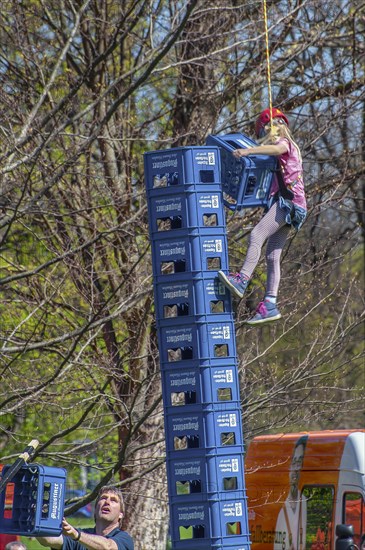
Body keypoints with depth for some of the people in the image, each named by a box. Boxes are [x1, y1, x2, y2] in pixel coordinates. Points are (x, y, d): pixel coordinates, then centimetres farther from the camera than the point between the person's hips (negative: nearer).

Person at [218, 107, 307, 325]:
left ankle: (242, 281, -41)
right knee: (272, 255, 4)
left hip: (288, 200, -10)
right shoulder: (289, 147, 29)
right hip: (283, 203, 10)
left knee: (257, 234, -26)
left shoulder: (284, 143, 1)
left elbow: (277, 149, -24)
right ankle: (270, 304, 0)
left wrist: (248, 151, -35)